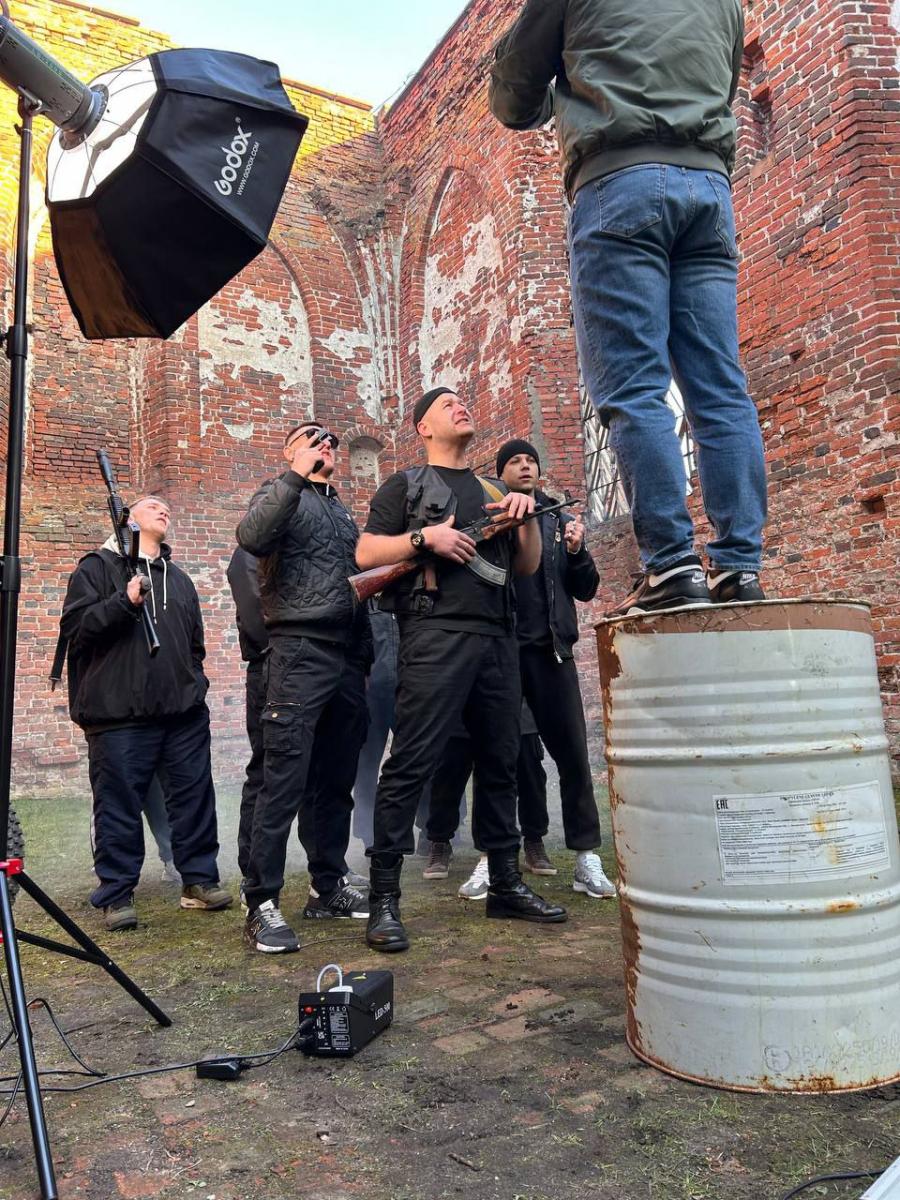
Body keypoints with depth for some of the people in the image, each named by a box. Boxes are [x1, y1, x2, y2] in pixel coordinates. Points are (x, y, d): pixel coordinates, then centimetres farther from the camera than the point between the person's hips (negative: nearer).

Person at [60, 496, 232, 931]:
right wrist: (124, 601, -18)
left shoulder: (179, 578, 23)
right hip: (119, 714, -5)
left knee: (195, 798, 7)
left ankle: (199, 880, 19)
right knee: (119, 805, 0)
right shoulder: (97, 568, 5)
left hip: (185, 712, 5)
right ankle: (116, 894, 11)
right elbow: (74, 627, -7)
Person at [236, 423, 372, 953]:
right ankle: (262, 903, -4)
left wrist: (366, 651, 16)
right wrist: (297, 475, -21)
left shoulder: (343, 511, 24)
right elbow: (252, 537, -19)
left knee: (335, 782, 11)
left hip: (348, 656, 7)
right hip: (301, 652, -7)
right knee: (285, 781, -10)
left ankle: (329, 888, 21)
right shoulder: (281, 494, 4)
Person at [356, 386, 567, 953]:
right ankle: (384, 900, -5)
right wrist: (425, 536, -12)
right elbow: (366, 553, 1)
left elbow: (529, 565, 20)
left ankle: (507, 884, 20)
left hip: (498, 639, 6)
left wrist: (527, 516, 4)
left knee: (501, 763, 9)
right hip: (436, 634, -5)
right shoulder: (407, 484, 10)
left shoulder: (495, 491, 24)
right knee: (411, 764, -10)